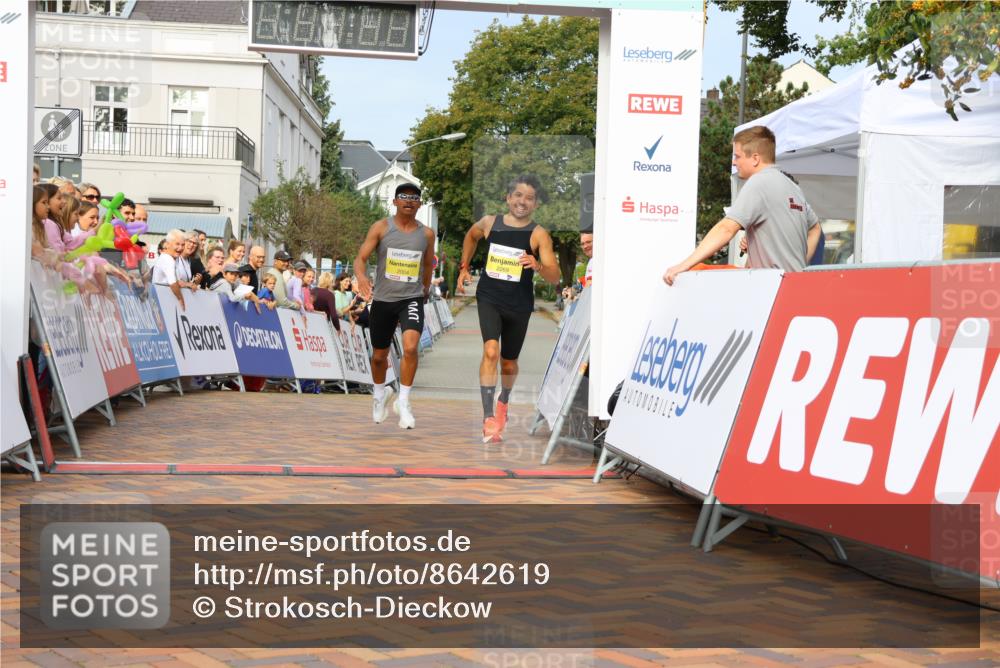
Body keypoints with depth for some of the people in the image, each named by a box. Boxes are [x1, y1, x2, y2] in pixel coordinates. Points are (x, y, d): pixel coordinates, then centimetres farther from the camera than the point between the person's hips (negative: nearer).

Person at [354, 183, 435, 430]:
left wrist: (426, 288, 28)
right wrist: (361, 276, -30)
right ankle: (380, 393, 43)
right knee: (379, 356, 13)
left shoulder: (426, 233, 3)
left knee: (410, 348, -24)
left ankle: (403, 402, -9)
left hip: (412, 299, 0)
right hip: (383, 299, 0)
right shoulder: (381, 228, -4)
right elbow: (361, 257, -10)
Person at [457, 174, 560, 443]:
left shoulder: (538, 235, -11)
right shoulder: (489, 222, -4)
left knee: (509, 362, 15)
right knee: (491, 351, -22)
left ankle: (503, 401, 48)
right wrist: (464, 267, 16)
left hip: (519, 305, 0)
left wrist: (538, 266, -39)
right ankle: (488, 419, -23)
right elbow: (470, 237, 21)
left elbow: (555, 277, -19)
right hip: (489, 298, 0)